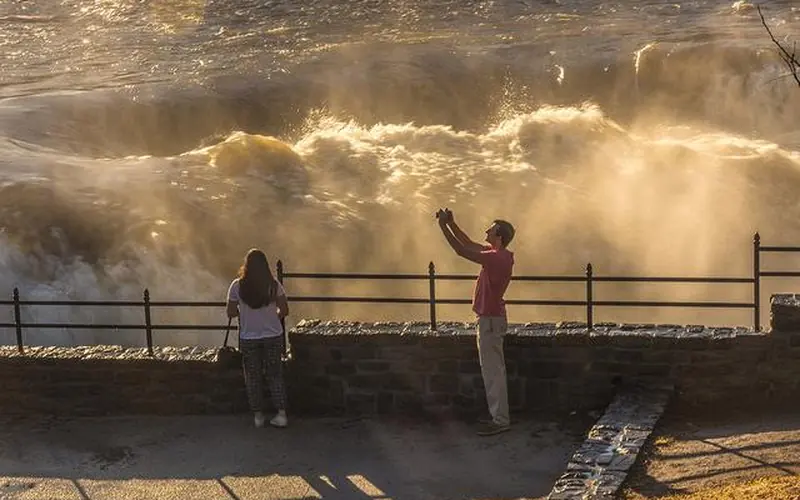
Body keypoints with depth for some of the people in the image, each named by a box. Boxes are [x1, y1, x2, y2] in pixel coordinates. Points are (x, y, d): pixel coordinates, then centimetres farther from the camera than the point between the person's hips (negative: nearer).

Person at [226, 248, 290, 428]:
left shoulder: (237, 286, -11)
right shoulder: (273, 285, -9)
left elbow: (231, 313, -5)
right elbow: (284, 311, -4)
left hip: (248, 338, -1)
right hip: (273, 335, 1)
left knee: (253, 377, 12)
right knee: (275, 375, 12)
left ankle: (258, 416, 18)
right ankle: (281, 414, 10)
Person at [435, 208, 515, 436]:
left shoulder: (498, 258, -22)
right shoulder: (498, 255, 7)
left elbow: (462, 251, -24)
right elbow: (470, 245, 17)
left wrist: (444, 226, -18)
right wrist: (452, 224, 9)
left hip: (490, 320, -10)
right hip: (491, 317, 10)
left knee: (492, 371, -4)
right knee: (493, 370, 16)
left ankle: (500, 420, 1)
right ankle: (499, 416, 23)